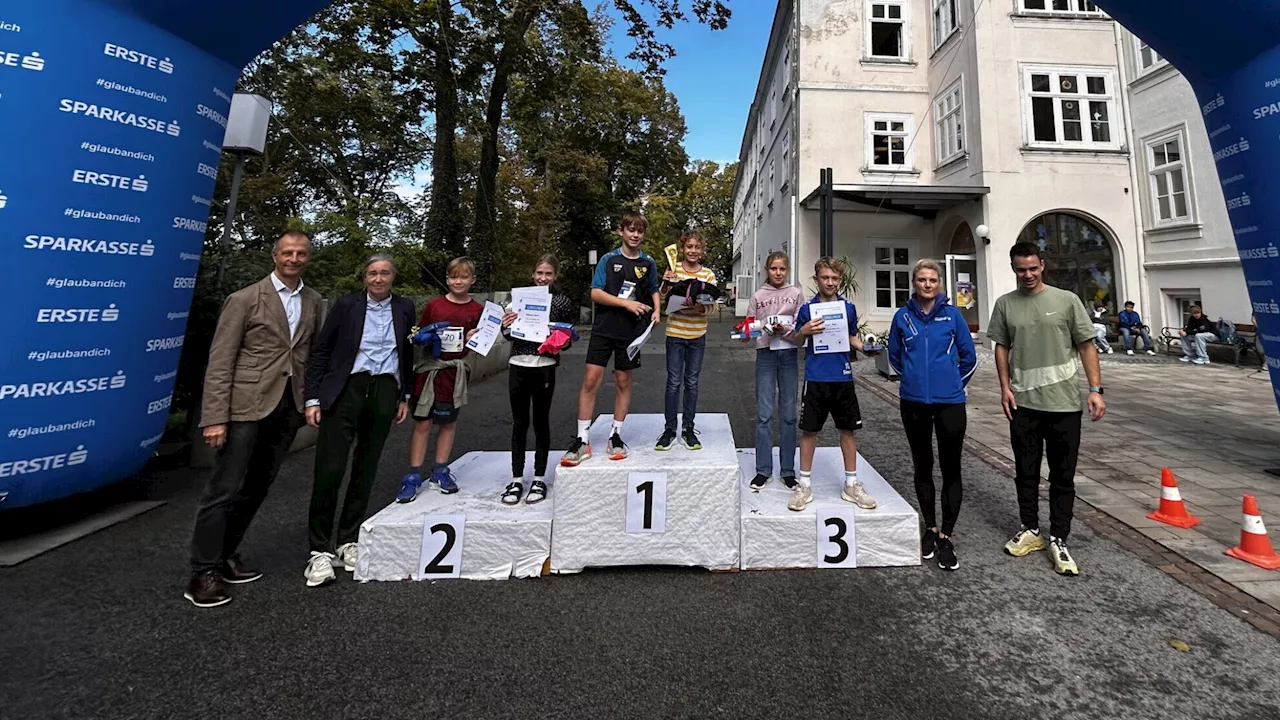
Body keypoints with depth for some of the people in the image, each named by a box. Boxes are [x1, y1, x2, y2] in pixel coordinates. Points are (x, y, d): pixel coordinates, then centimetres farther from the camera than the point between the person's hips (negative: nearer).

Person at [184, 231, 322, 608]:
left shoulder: (313, 301, 11)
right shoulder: (245, 299, -3)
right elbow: (219, 363, -7)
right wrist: (215, 418, -12)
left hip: (288, 408, 5)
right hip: (247, 406, -4)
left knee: (256, 488, 12)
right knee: (226, 489, 0)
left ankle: (225, 557, 27)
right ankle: (203, 573, 12)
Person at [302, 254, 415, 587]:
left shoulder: (404, 308, 10)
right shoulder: (346, 305, 3)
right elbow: (320, 352, 4)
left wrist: (404, 397, 12)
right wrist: (313, 398, -2)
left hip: (384, 392, 2)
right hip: (346, 389, -2)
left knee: (365, 471, 9)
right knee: (329, 471, -7)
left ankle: (349, 541, 23)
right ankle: (320, 550, 6)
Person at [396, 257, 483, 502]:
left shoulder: (477, 310, 1)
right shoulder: (433, 305, 2)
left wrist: (473, 340, -15)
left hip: (456, 371, 1)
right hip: (430, 369, -1)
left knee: (448, 422, 12)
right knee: (422, 423, 2)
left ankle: (440, 471, 26)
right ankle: (413, 476, 11)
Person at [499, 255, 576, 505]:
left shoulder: (563, 302, 2)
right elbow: (509, 334, 12)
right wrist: (505, 325, -9)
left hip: (544, 367, -2)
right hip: (518, 365, 2)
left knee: (541, 422, 8)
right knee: (519, 422, 8)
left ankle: (539, 479, 21)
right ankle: (516, 479, 19)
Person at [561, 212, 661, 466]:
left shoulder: (648, 263, 9)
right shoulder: (609, 259, 1)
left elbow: (654, 291, 20)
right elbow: (596, 293, -5)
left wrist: (657, 310, 0)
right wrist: (626, 303, -16)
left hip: (631, 332, 2)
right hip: (604, 328, -2)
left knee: (623, 382, 7)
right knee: (591, 380, -7)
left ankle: (615, 436, 20)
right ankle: (582, 440, 2)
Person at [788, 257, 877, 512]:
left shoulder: (848, 307, 6)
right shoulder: (808, 308, 0)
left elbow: (852, 338, 17)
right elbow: (796, 341, 6)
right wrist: (804, 331, -15)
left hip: (843, 377, 2)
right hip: (816, 378, -2)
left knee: (848, 429, 9)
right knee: (809, 430, 3)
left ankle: (851, 484, 23)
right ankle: (804, 486, 15)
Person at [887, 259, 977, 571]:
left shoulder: (952, 314, -1)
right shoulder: (903, 316, 2)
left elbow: (969, 357, 7)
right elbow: (894, 355, 15)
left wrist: (954, 384, 11)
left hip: (950, 403, -1)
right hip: (914, 403, 2)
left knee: (951, 469, 2)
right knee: (922, 467, 12)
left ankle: (945, 536, 15)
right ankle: (930, 528, 28)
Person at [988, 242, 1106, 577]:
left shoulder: (1067, 300, -1)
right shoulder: (1005, 304, 4)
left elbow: (1087, 346, 0)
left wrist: (1096, 389, -7)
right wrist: (1005, 387, -1)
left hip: (1064, 403, -1)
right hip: (1023, 403, 2)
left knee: (1063, 476, 6)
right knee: (1026, 472, 12)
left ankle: (1058, 539, 18)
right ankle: (1030, 530, 27)